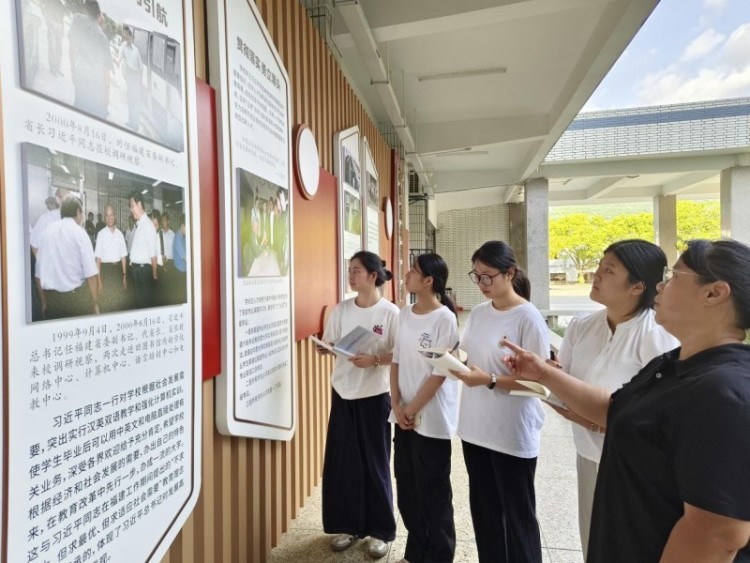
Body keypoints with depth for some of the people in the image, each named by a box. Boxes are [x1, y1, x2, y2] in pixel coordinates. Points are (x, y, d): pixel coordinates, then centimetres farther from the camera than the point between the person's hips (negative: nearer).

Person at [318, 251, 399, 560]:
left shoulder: (390, 312, -10)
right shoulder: (341, 309, 3)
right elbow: (330, 345, 8)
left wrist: (375, 360, -24)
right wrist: (324, 348, -13)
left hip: (375, 395, -4)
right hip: (343, 392, 4)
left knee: (375, 462, 8)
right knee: (341, 461, 10)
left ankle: (380, 530, 27)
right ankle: (347, 525, 31)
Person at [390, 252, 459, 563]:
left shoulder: (444, 318, -14)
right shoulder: (404, 314, 5)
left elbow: (440, 373, -15)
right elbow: (396, 362, 7)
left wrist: (413, 410, -10)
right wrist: (397, 406, -2)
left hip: (432, 419, -6)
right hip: (404, 417, 6)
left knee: (433, 493, 8)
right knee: (407, 490, 16)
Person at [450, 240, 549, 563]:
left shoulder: (528, 318, -15)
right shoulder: (478, 313, 5)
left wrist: (491, 380, -27)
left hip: (514, 434, -6)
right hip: (475, 427, 6)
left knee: (517, 515, 13)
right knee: (483, 509, 21)